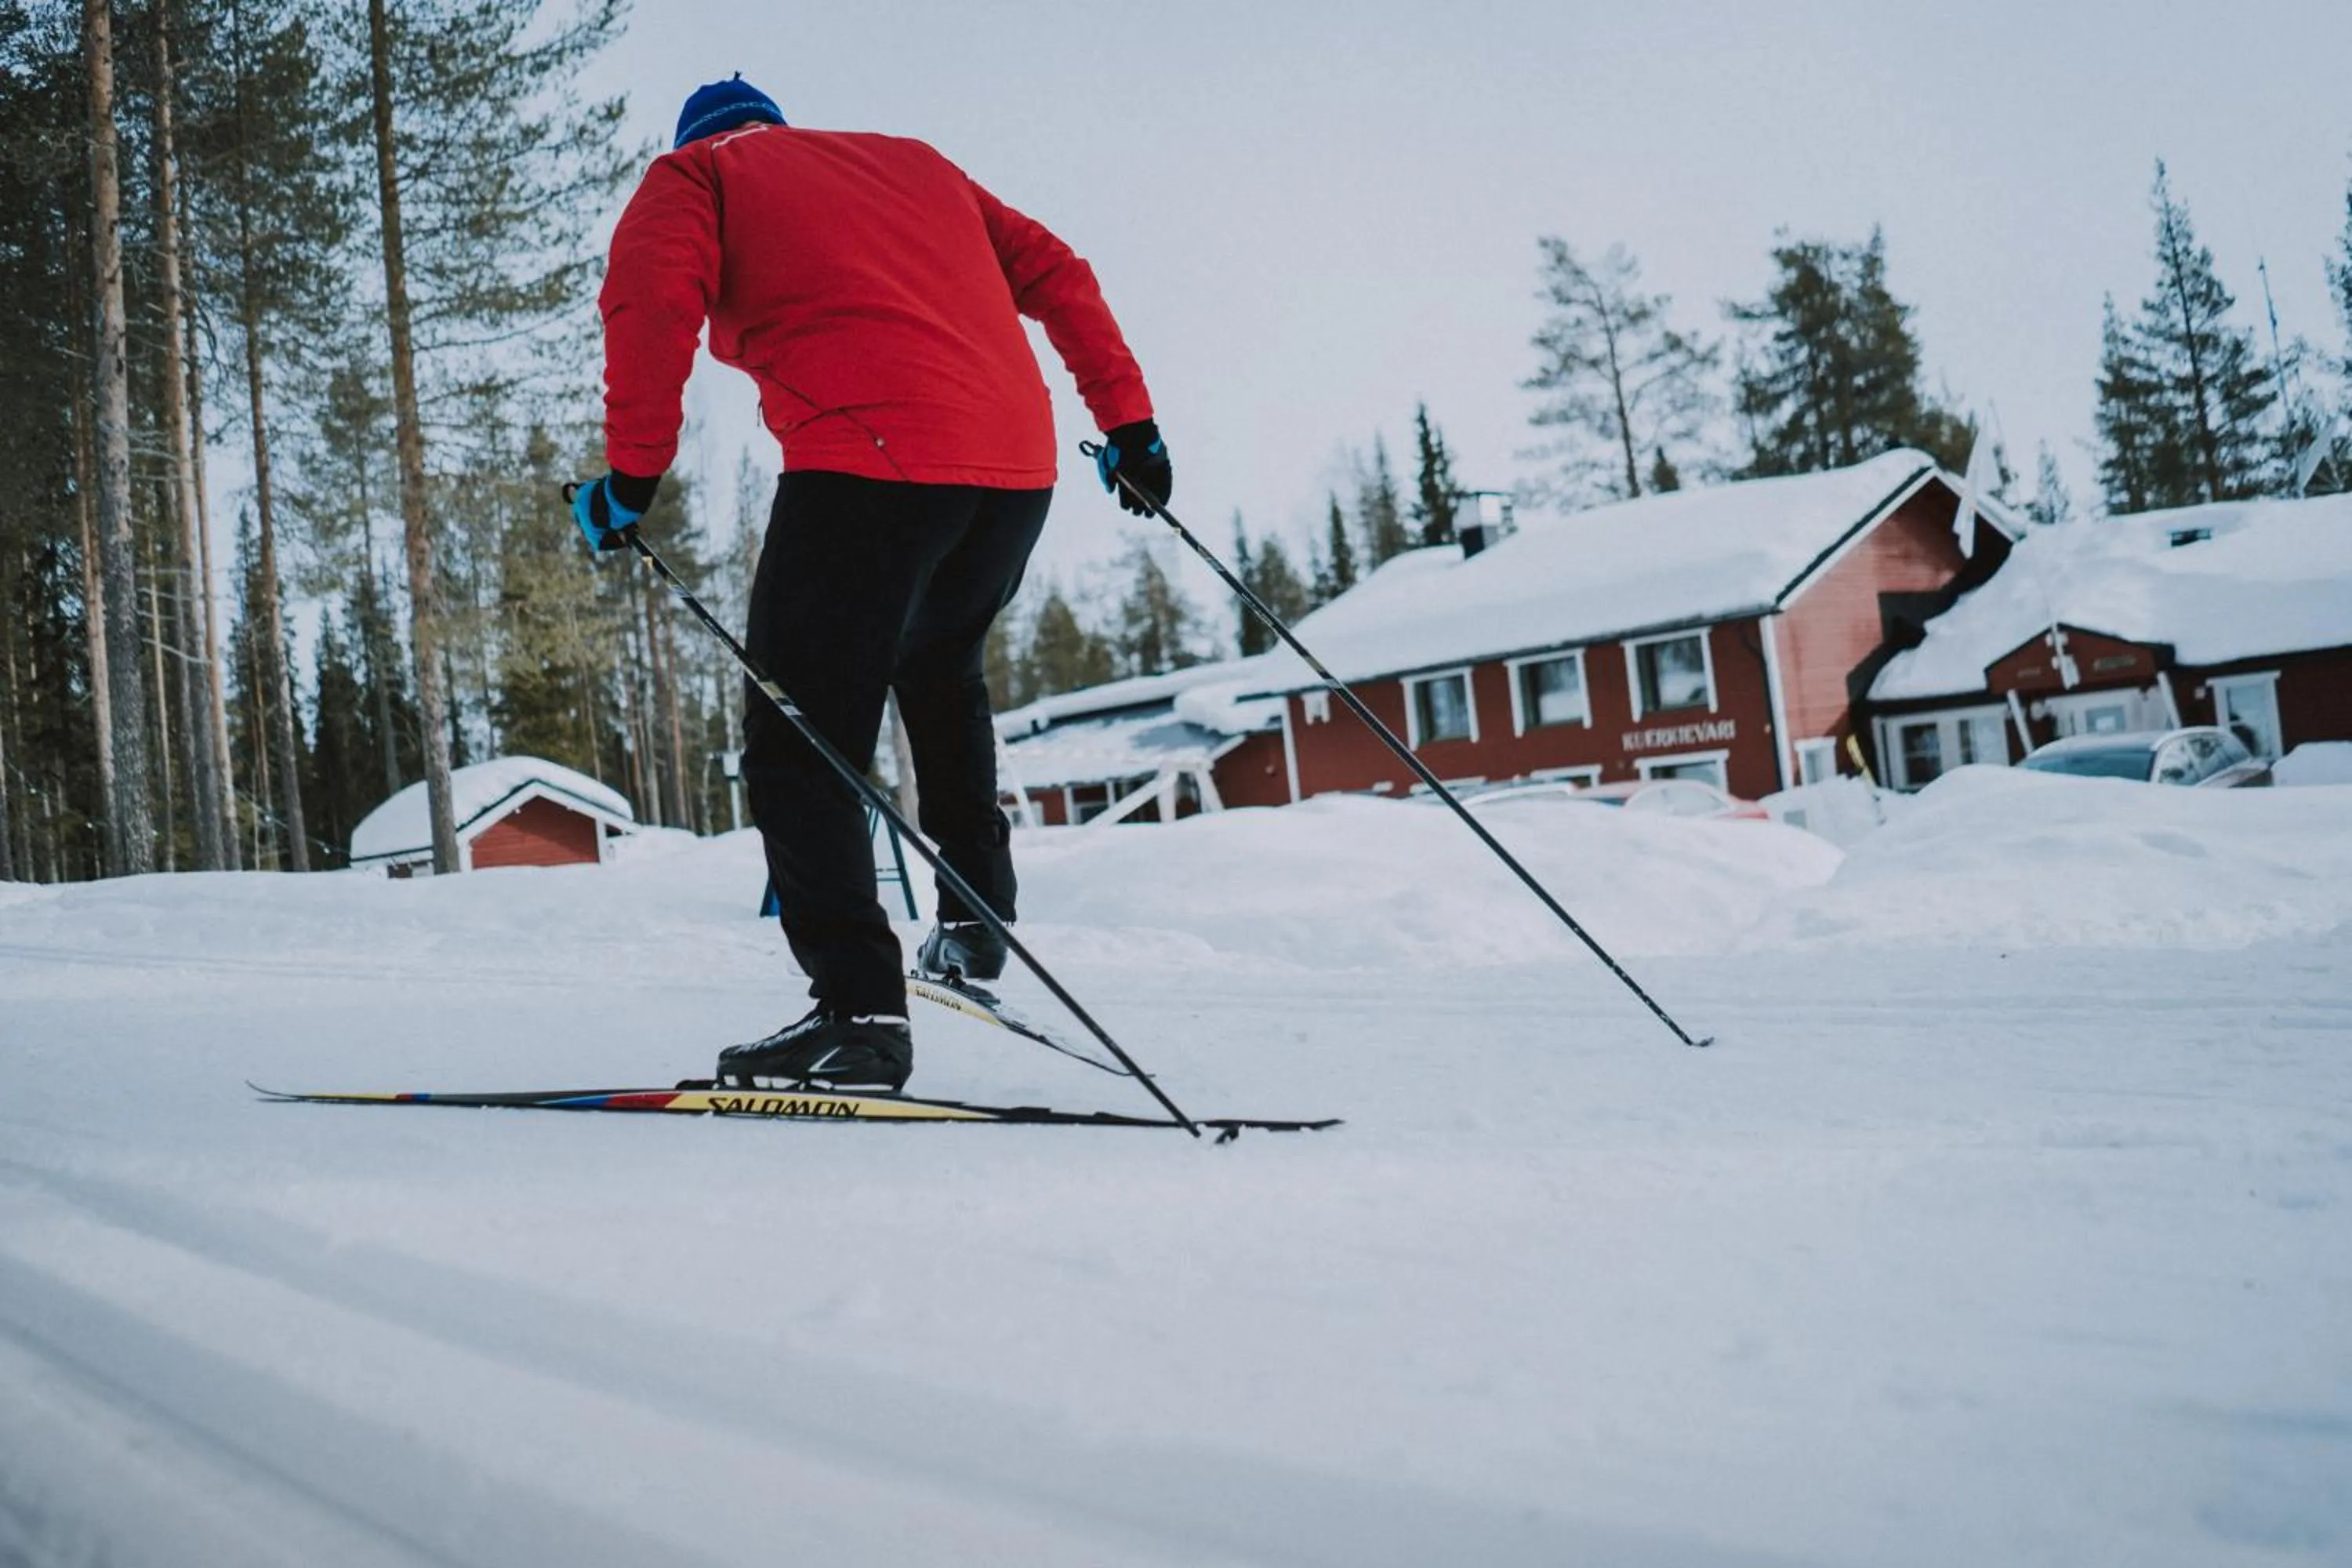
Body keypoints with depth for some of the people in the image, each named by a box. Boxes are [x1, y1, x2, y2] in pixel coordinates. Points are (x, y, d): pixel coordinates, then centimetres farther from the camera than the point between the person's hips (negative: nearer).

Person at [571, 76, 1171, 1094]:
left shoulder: (693, 175, 17)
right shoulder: (913, 160, 32)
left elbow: (650, 298, -5)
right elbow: (1056, 274, 25)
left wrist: (633, 473, -6)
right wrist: (1127, 420, 24)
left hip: (868, 462, -6)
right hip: (1017, 462, 6)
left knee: (800, 741, -3)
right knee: (940, 665, 30)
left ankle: (860, 1009, -13)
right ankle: (976, 916, 27)